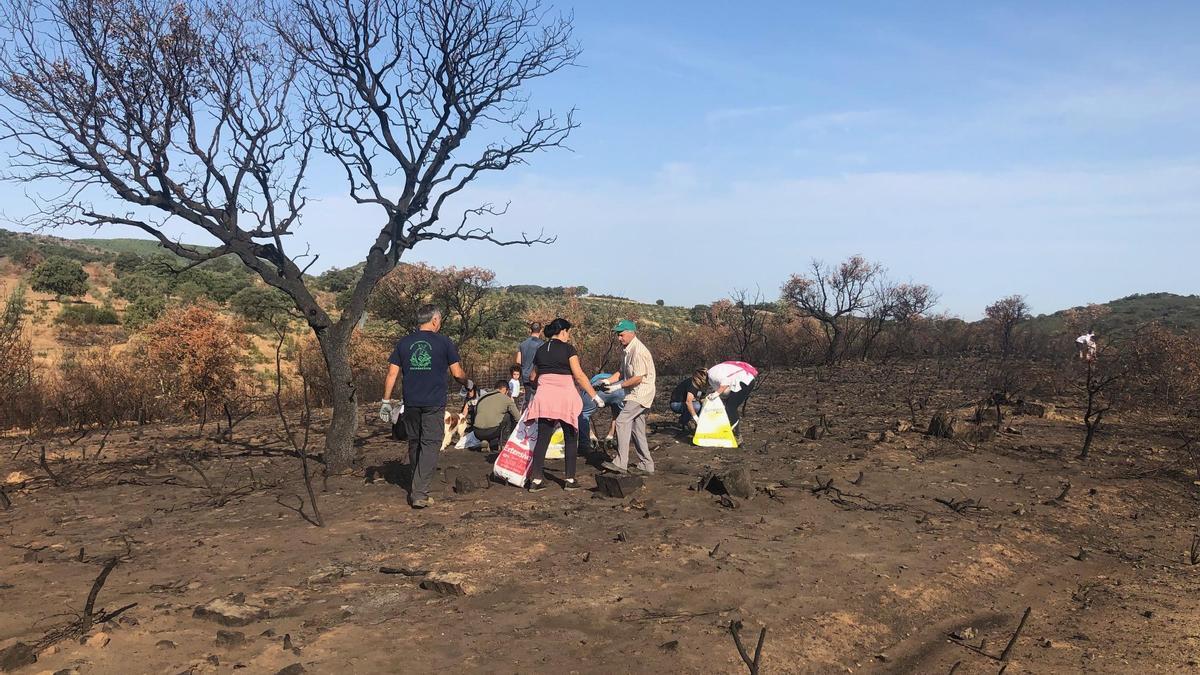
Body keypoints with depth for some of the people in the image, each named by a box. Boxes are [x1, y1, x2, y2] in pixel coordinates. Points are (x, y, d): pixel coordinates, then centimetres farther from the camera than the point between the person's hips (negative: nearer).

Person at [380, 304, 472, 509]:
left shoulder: (404, 343, 6)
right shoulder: (444, 342, -2)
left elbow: (392, 374, 4)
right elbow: (457, 373, 0)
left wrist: (386, 401, 9)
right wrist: (468, 384, 20)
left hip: (411, 403, 4)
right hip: (434, 404, -4)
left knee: (414, 444, 17)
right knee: (430, 446, -1)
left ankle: (417, 487, 28)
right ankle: (420, 494, -8)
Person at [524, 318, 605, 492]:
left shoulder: (540, 350, 14)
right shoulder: (568, 349, -2)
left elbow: (532, 376, 24)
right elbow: (579, 375, -9)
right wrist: (594, 396, -5)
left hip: (544, 396, 4)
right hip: (565, 396, -4)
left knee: (542, 438, 5)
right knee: (570, 438, 9)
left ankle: (536, 479, 1)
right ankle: (569, 479, 9)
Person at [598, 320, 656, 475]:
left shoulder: (638, 351, -19)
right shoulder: (628, 350, 13)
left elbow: (638, 378, -22)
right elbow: (622, 373, 20)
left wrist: (618, 386, -17)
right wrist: (608, 381, 4)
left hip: (641, 394, -10)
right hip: (635, 394, 10)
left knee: (622, 422, -15)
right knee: (637, 429, 12)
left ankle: (620, 463, -15)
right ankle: (646, 465, 18)